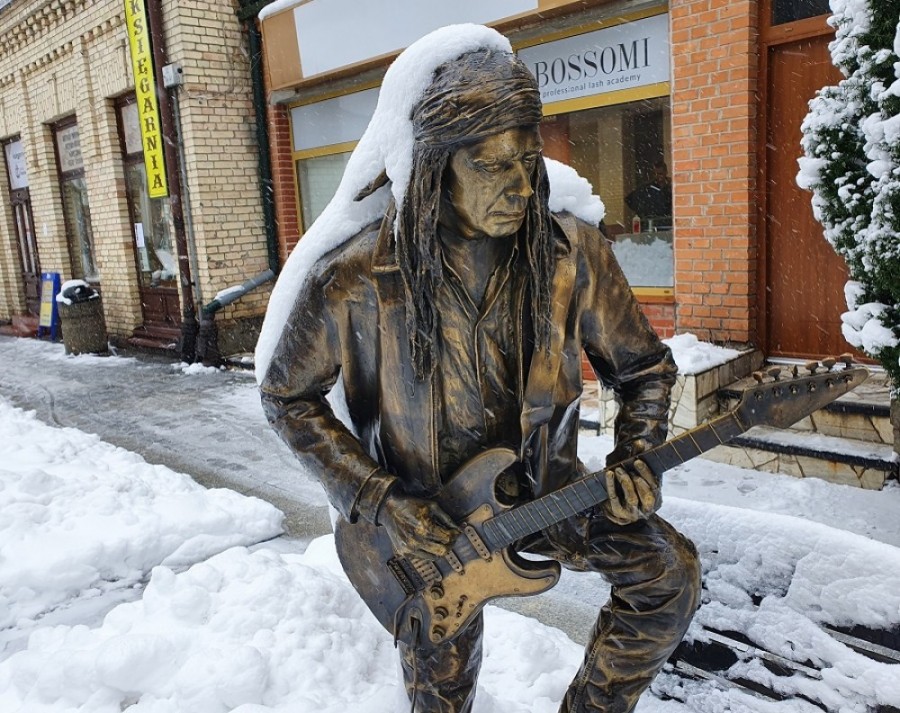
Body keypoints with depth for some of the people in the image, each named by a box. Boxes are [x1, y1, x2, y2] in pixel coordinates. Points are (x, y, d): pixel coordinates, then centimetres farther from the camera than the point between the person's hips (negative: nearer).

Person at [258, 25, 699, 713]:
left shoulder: (574, 256, -17)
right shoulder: (352, 281, -23)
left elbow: (645, 367, -1)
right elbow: (288, 398, -9)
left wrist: (635, 458, -19)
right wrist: (381, 502, -19)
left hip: (544, 489, 2)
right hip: (424, 519, -1)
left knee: (669, 572, -17)